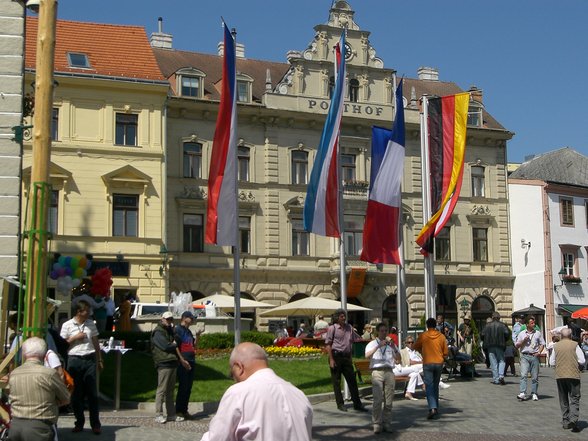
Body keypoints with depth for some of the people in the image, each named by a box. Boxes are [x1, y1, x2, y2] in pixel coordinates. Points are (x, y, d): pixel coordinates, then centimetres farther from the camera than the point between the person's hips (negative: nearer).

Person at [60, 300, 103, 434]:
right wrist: (75, 338, -9)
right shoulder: (67, 325, 0)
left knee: (92, 393, 1)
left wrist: (99, 360, 15)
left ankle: (95, 424, 4)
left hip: (90, 359, 2)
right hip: (74, 359, -2)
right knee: (76, 393, 5)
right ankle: (79, 422, 16)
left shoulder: (91, 324, 10)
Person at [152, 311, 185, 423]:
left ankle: (171, 414, 16)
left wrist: (181, 360, 12)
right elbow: (165, 346, -17)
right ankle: (159, 415, -3)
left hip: (172, 363, 9)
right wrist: (174, 344, 2)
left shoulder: (169, 330, 21)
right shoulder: (158, 332, -7)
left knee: (170, 390, 12)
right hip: (164, 364, -9)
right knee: (162, 390, -7)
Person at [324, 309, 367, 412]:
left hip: (346, 357, 5)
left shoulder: (349, 327, 12)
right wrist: (331, 359, -13)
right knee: (336, 381, 2)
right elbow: (328, 344, -7)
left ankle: (357, 404, 10)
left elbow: (356, 338, 24)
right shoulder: (332, 328, -4)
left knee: (352, 380, 5)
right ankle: (340, 404, 11)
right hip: (336, 356, -5)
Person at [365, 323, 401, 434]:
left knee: (389, 400, 1)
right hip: (377, 371, -3)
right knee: (378, 400, -10)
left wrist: (394, 348, -3)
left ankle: (387, 423, 8)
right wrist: (378, 346, -17)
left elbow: (398, 359, 12)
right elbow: (367, 355, -8)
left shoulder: (391, 344, 21)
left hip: (389, 372, 3)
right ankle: (376, 424, -6)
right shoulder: (372, 344, 12)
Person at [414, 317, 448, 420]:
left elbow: (416, 347, 10)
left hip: (427, 363, -3)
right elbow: (446, 352, 4)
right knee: (436, 386, 16)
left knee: (429, 386, -5)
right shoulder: (441, 336, 0)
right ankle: (436, 407, 23)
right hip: (439, 363, 3)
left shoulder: (423, 336, -5)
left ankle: (432, 408, -20)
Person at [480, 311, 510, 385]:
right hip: (500, 346, -1)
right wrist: (504, 341, 6)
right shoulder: (502, 325, 1)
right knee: (501, 360, 8)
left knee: (493, 362, 4)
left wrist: (486, 341, 17)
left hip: (490, 346, 1)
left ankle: (496, 379, 3)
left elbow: (482, 335, -1)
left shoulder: (488, 325, 4)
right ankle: (501, 375, -13)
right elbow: (507, 333, -11)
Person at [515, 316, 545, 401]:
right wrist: (523, 341, -6)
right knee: (523, 375, -14)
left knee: (535, 376, 2)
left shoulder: (538, 333, 11)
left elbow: (542, 344, 13)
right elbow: (517, 346, 11)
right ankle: (522, 393, -20)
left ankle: (534, 393, 12)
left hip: (534, 356, 1)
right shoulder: (521, 334, 10)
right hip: (525, 356, -1)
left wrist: (539, 352, -3)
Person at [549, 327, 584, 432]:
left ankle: (565, 422, 14)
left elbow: (551, 362, 8)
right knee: (574, 399, 0)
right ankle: (573, 419, -18)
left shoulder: (556, 346, 4)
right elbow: (582, 361, -3)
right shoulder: (574, 345, -4)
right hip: (573, 375, -3)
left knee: (563, 400, 12)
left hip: (560, 376, 3)